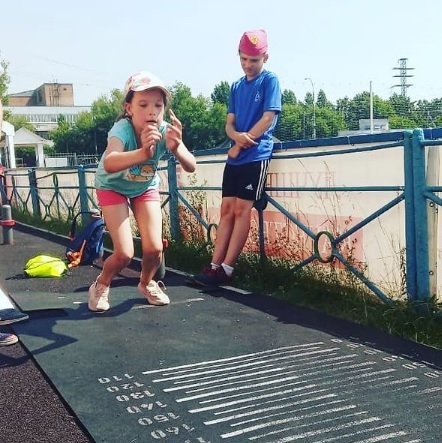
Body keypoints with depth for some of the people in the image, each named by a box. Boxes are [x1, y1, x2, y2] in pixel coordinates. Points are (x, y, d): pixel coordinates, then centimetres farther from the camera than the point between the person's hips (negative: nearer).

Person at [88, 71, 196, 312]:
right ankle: (100, 286, 19)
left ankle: (146, 283, 27)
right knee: (124, 253, -13)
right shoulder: (122, 130, -38)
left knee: (154, 248, -7)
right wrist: (143, 153, -75)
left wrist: (176, 148, -61)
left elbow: (191, 166, -40)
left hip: (146, 187, 3)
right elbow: (109, 164, -58)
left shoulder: (165, 131, -29)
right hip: (113, 187, -3)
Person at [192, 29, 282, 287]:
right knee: (227, 210, 3)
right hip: (234, 157, 6)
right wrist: (237, 136, -14)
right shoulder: (237, 86, 16)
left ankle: (226, 269, -6)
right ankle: (215, 265, 4)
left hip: (256, 156, -6)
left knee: (241, 210, -8)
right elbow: (229, 123, 10)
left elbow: (268, 119, -11)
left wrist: (241, 145, -8)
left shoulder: (270, 80, -2)